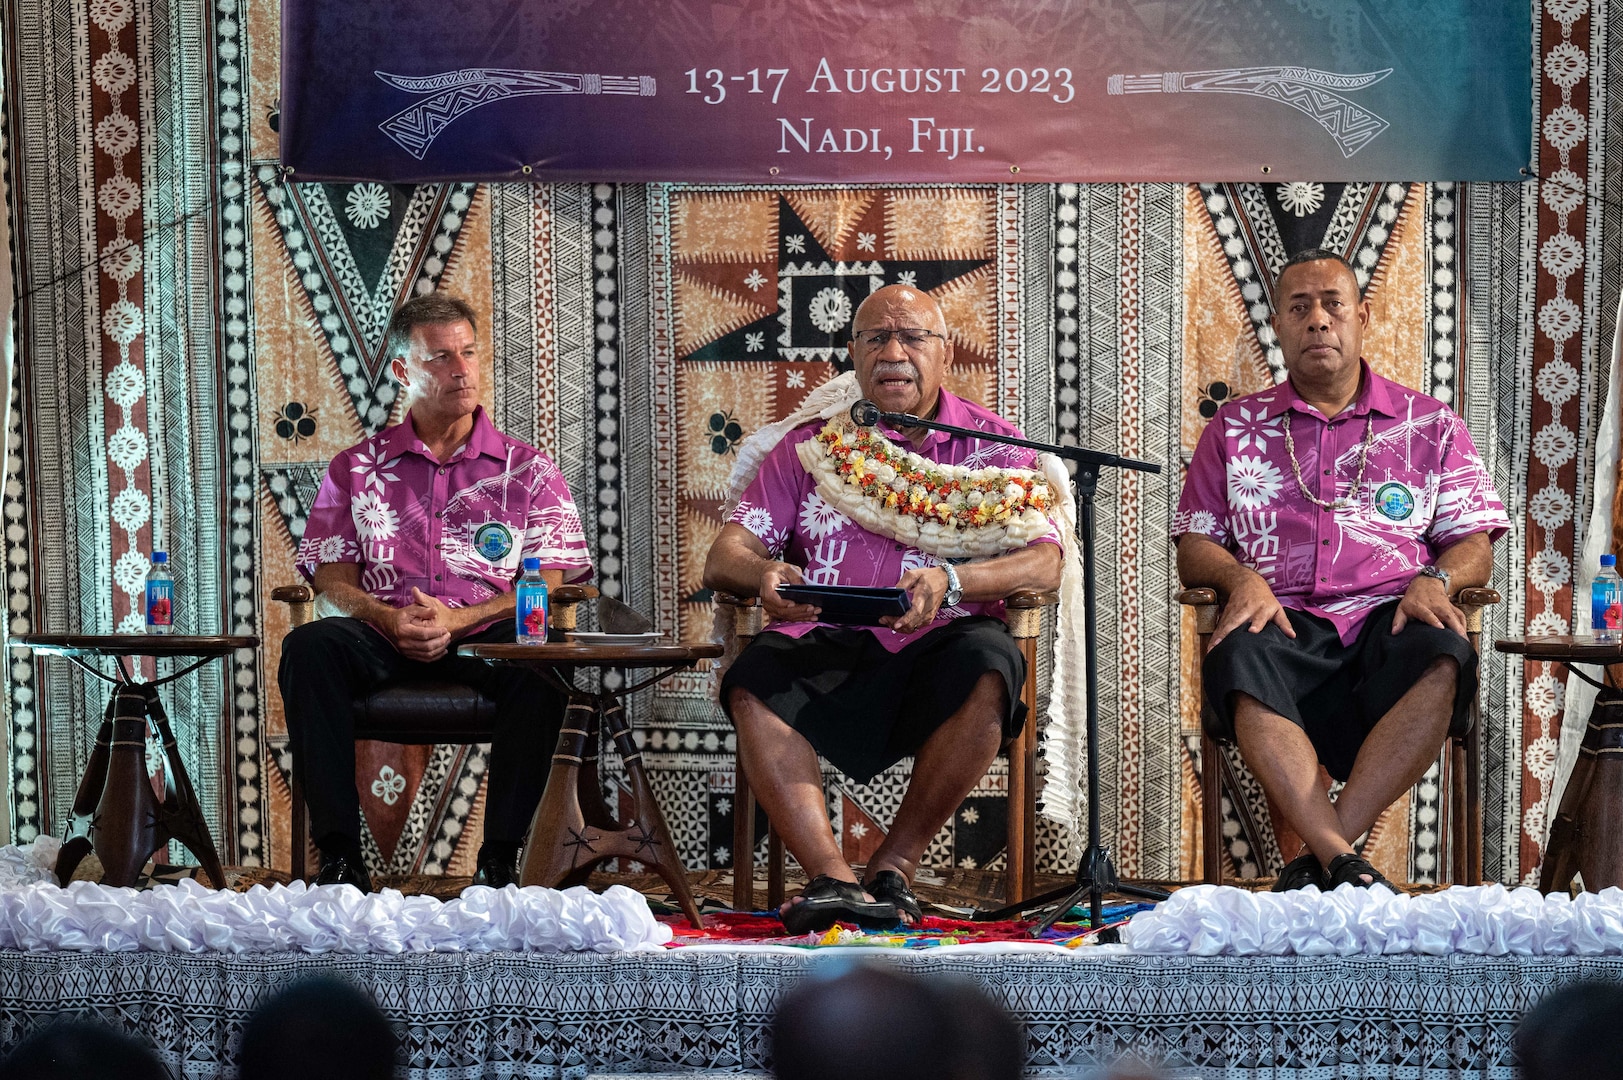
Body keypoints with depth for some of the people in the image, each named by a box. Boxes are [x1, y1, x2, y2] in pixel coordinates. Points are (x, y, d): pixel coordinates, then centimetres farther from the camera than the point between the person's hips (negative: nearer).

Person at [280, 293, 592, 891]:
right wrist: (388, 619, -13)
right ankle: (339, 855, -30)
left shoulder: (526, 469, 14)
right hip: (383, 638, 1)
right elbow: (330, 579, 9)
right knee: (309, 647, -31)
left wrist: (458, 620, -13)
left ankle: (500, 859, -31)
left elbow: (551, 583, 3)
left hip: (485, 637, -1)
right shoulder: (358, 469, 17)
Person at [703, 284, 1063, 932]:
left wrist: (950, 581, -19)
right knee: (753, 682, -31)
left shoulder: (993, 447, 14)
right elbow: (724, 558, 9)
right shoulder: (810, 447, 17)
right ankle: (831, 877, -36)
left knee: (987, 670, -35)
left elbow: (1044, 562, 0)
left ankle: (894, 866, -22)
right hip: (826, 649, 1)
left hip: (939, 644, -1)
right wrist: (762, 574, -17)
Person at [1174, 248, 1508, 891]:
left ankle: (1317, 860, -39)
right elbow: (1193, 547, 17)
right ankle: (1344, 863, -45)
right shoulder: (1235, 429, 22)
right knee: (1241, 662, -39)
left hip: (1388, 619, 0)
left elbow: (1473, 544, 16)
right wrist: (1241, 578, -6)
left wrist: (1434, 579, -8)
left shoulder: (1430, 425, 21)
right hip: (1285, 620, 0)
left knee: (1442, 661, -38)